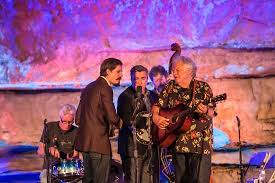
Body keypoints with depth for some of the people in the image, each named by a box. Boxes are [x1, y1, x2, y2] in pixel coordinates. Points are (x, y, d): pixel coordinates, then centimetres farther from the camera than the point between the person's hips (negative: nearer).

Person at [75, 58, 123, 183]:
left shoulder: (89, 87, 17)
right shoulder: (105, 88, -10)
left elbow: (78, 119, 18)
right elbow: (112, 117, -17)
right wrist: (120, 123, 2)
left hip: (84, 141, 9)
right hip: (99, 142, -9)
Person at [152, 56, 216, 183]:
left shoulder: (203, 87, -1)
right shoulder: (170, 87, 8)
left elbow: (211, 114, -6)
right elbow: (156, 107, 12)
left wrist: (205, 112, -28)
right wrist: (156, 118, -8)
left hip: (200, 142, -4)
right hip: (178, 142, 4)